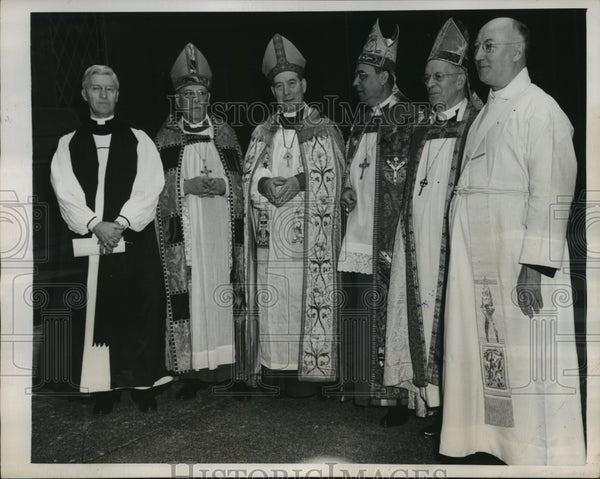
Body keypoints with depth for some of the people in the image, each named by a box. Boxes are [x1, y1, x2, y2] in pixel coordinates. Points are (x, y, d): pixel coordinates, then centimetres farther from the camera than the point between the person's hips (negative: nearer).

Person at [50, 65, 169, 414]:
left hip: (134, 238, -1)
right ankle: (105, 386, 12)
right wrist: (95, 225, -14)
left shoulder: (138, 140, 9)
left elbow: (149, 189, -2)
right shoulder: (69, 144, 12)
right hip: (89, 241, 1)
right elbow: (66, 193, 0)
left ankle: (143, 382, 12)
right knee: (98, 313, 2)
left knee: (139, 313, 0)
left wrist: (121, 222, -15)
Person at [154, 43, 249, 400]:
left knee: (221, 289, 1)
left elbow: (241, 182, 10)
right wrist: (186, 186, -13)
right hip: (183, 234, -1)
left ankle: (223, 366, 13)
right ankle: (193, 370, 7)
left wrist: (222, 187, -9)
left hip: (221, 232, 1)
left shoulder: (225, 133, 10)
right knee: (188, 295, -3)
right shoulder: (166, 137, 6)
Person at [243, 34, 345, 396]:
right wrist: (266, 184, -9)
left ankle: (309, 370, 4)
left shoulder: (324, 130, 6)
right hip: (271, 236, 3)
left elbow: (333, 177, -2)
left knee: (307, 298, -5)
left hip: (307, 236, -3)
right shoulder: (262, 133, 17)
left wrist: (298, 181, -15)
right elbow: (248, 177, 13)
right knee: (272, 299, 2)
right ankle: (275, 366, 12)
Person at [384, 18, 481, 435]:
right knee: (423, 317, 6)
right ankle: (432, 402, 15)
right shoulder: (423, 130, 18)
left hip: (455, 240, -6)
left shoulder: (479, 124, -1)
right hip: (418, 240, 6)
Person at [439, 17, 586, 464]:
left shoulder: (540, 109, -6)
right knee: (490, 356, 12)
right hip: (477, 260, 8)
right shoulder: (486, 113, 19)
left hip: (520, 258, -8)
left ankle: (543, 456, 13)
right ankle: (495, 442, 25)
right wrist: (465, 256, 12)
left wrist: (535, 265, -21)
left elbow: (550, 192, -15)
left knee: (527, 359, -1)